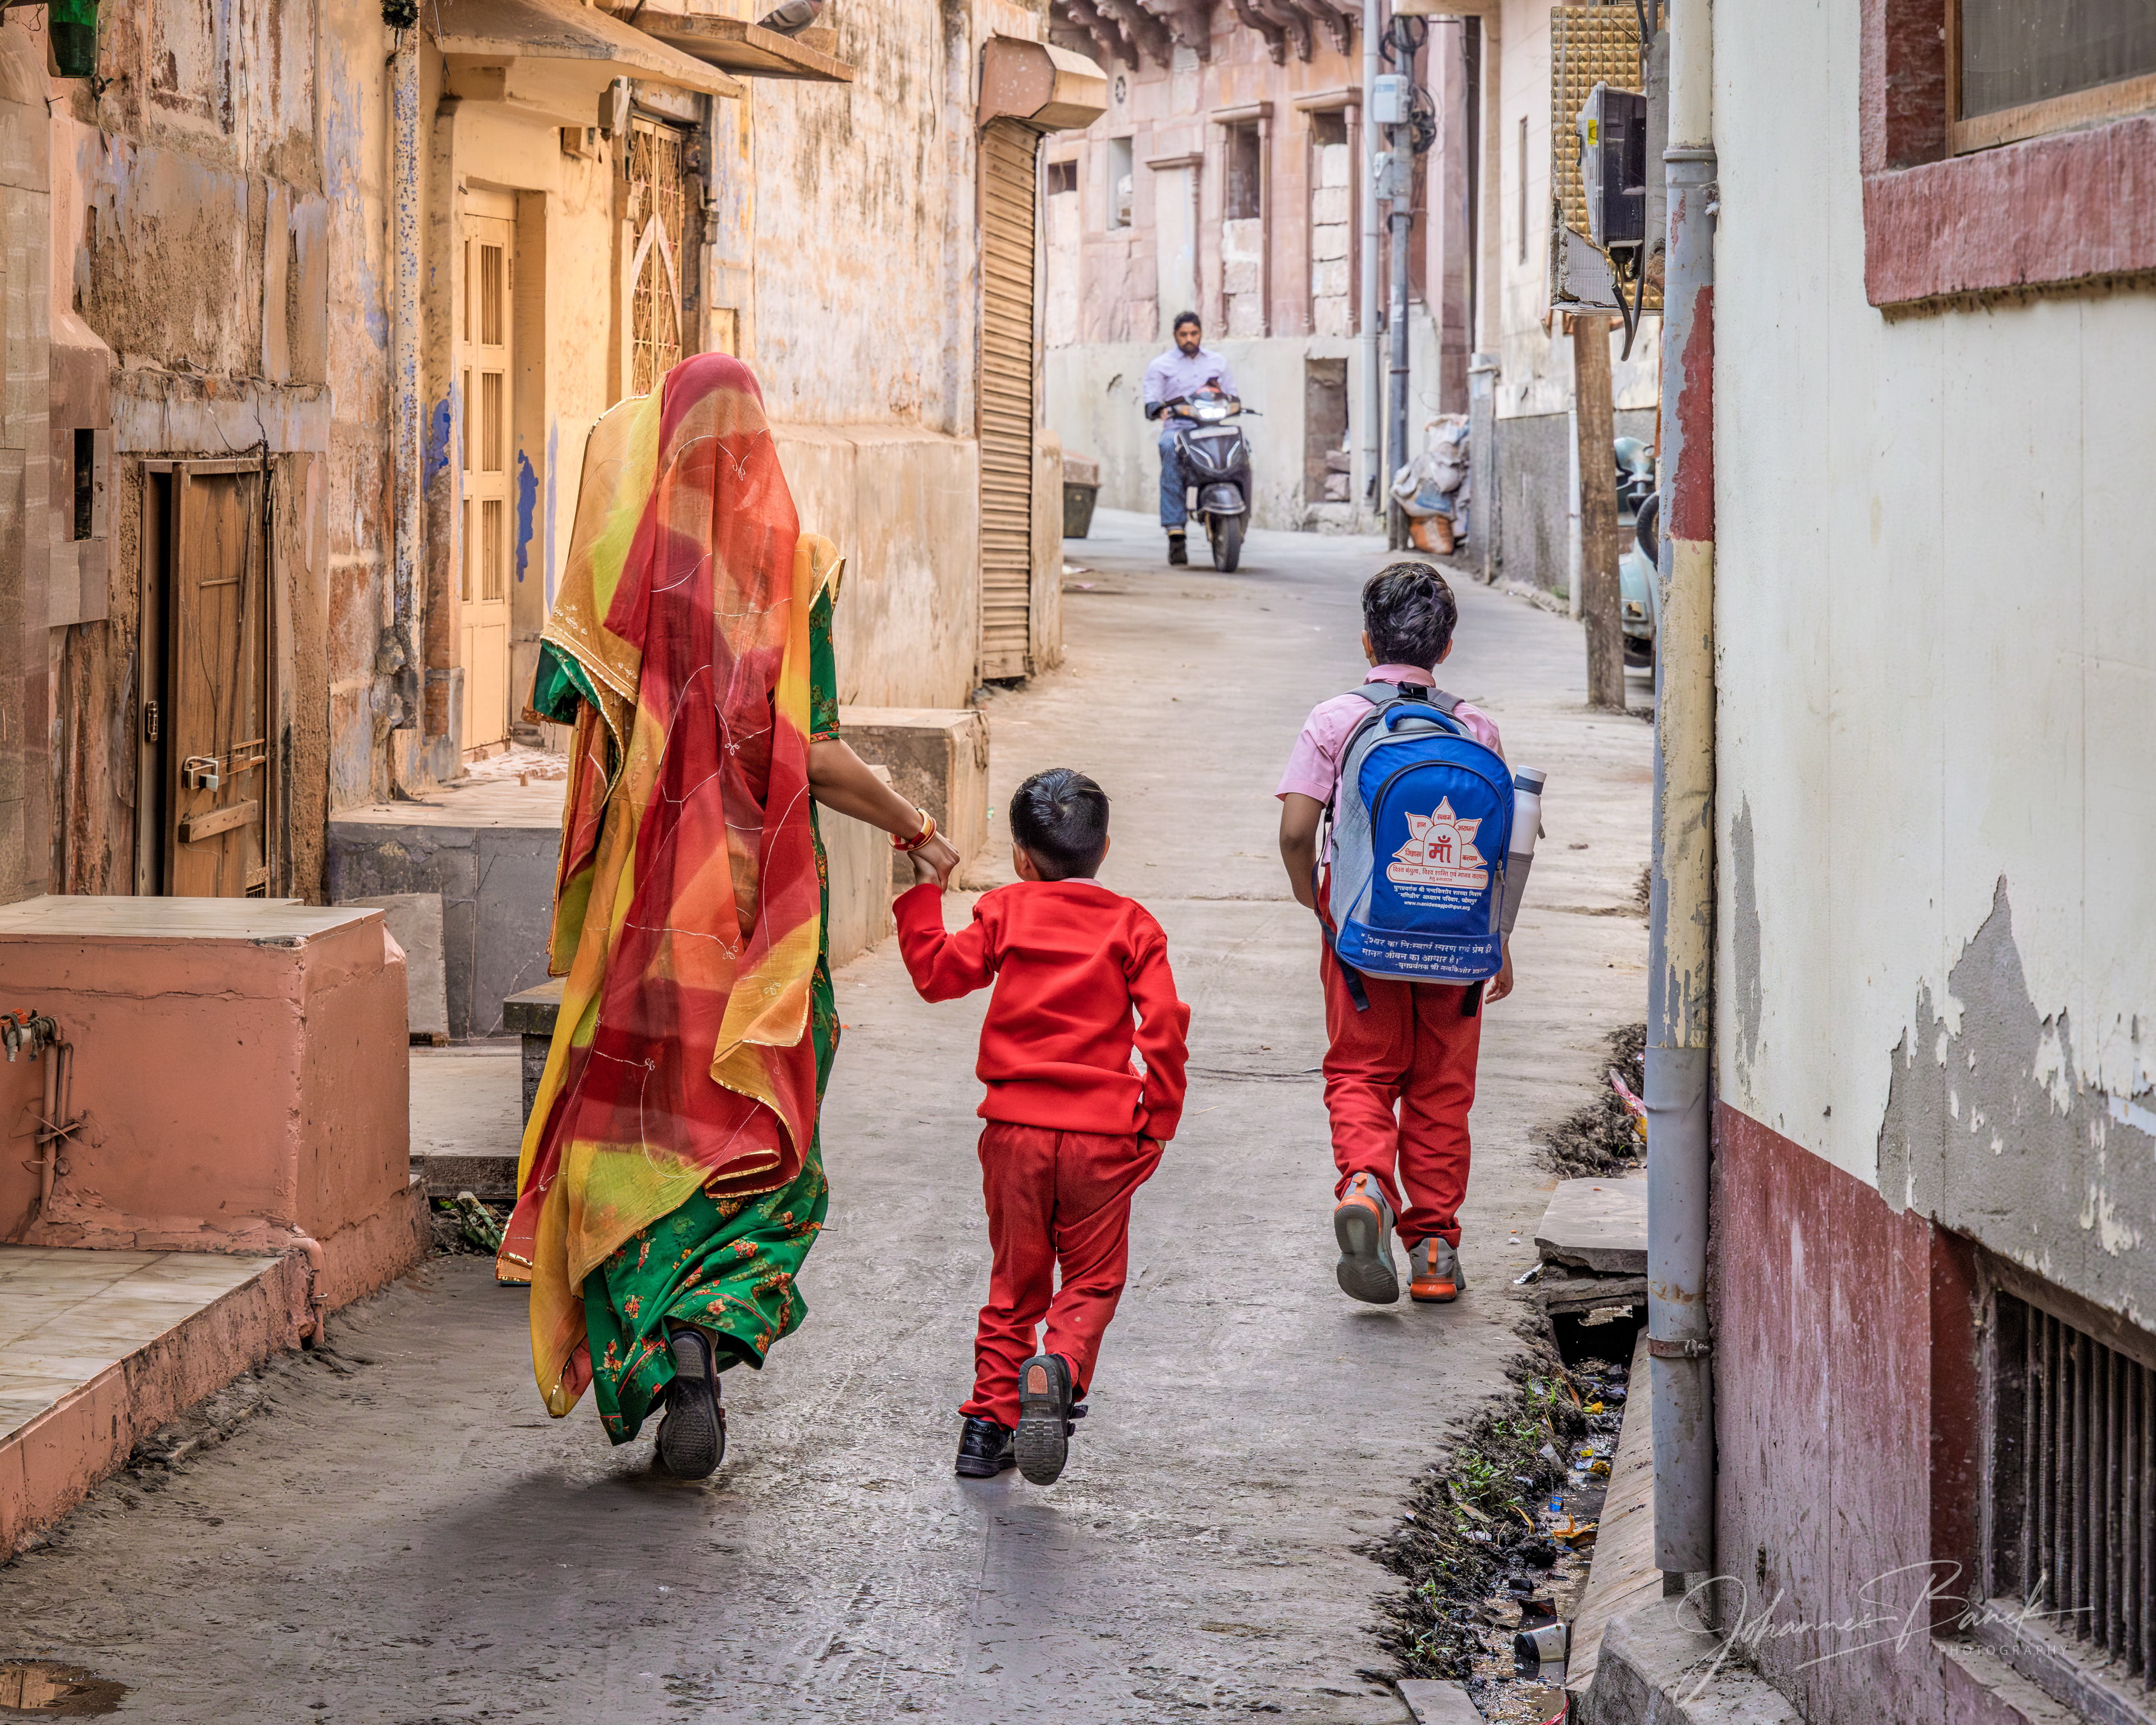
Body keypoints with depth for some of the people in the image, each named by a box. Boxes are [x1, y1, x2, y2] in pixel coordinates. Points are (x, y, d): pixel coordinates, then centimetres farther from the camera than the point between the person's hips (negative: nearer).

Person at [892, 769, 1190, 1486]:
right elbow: (1164, 1026, -4)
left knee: (1015, 1280, 14)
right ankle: (1059, 1367, -20)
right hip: (1102, 1132, -1)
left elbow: (937, 972, 3)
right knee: (1092, 1279, 8)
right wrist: (1157, 1122, 2)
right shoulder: (1132, 925, 3)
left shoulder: (1005, 911, 4)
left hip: (1016, 1127, 1)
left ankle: (990, 1415, 8)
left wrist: (923, 892, 11)